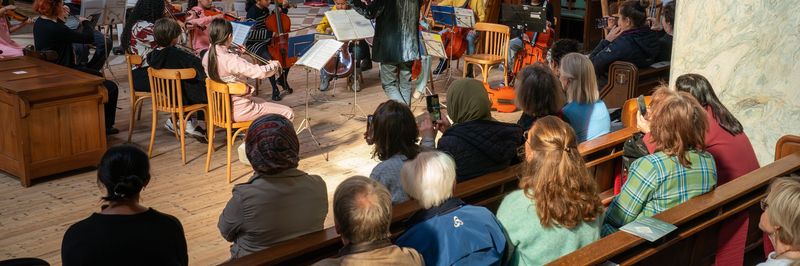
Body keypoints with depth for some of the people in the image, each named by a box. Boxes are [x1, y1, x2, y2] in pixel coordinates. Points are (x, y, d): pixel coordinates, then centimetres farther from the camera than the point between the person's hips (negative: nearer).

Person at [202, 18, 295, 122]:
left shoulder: (207, 57, -1)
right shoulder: (231, 60, -27)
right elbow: (260, 72, -28)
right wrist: (274, 65, -9)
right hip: (238, 110, -10)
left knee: (263, 103, 36)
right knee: (288, 113, -8)